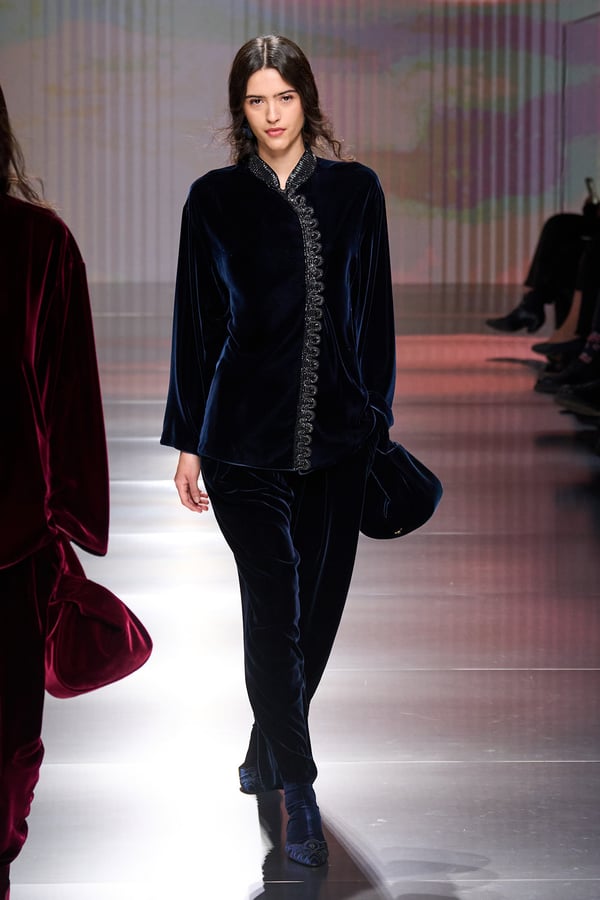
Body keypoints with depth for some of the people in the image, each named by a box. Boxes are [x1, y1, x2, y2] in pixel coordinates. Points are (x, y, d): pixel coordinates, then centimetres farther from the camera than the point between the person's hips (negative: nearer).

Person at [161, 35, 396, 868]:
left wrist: (376, 421, 4)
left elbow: (375, 313, 8)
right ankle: (298, 791, -5)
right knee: (274, 604, -10)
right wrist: (188, 442, 3)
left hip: (336, 437, 2)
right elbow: (195, 323, 4)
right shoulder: (215, 199, 2)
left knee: (317, 602, 9)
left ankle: (269, 746, 31)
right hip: (245, 437, -2)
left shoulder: (354, 190, 5)